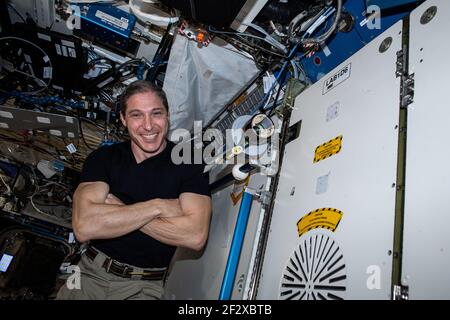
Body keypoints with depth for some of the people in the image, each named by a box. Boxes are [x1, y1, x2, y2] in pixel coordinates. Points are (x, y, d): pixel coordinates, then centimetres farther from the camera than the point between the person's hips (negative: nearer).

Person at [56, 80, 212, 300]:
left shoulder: (189, 161, -8)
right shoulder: (102, 158, -1)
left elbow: (195, 236, -20)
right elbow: (83, 227, -16)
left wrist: (119, 211, -15)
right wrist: (157, 206, -18)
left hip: (143, 287, -1)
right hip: (90, 273, 2)